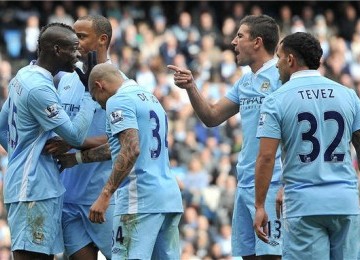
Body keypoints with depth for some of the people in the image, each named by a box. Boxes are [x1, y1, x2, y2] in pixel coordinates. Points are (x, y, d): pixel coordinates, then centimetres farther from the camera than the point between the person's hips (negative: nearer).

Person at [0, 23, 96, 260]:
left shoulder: (24, 76, 11)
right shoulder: (39, 88, -20)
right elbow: (75, 136, -18)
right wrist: (91, 92, -13)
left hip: (35, 184, 10)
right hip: (35, 188, -10)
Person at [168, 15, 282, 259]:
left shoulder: (280, 76, -10)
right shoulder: (245, 82, 17)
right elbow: (212, 117, 24)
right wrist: (190, 87, 7)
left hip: (271, 185, -9)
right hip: (245, 184, 9)